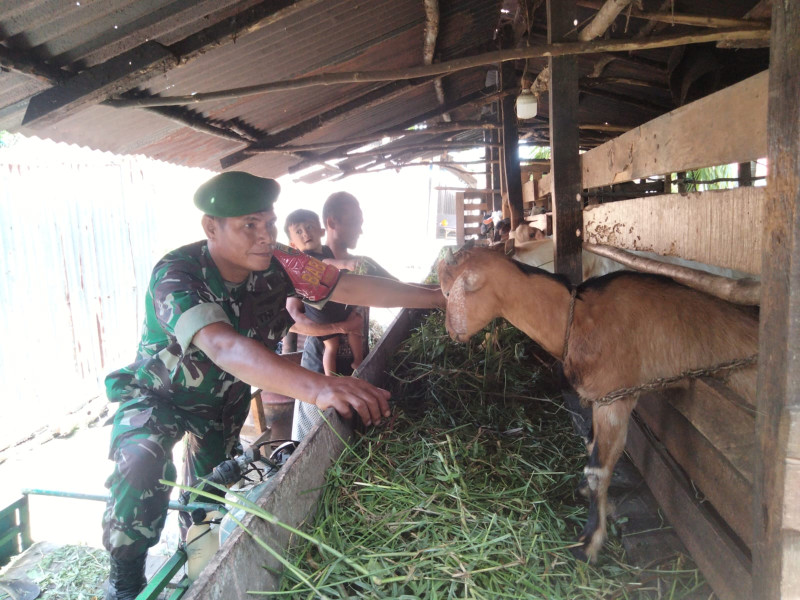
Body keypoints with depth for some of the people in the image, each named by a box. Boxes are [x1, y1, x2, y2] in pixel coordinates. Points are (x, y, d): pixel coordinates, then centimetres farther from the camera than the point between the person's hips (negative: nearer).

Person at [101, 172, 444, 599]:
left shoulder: (276, 265, -22)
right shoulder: (176, 277, -37)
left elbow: (354, 288, -22)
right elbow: (224, 346, -55)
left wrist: (438, 298, -27)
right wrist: (316, 387, -70)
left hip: (224, 398, 5)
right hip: (159, 393, -4)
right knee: (143, 464, -31)